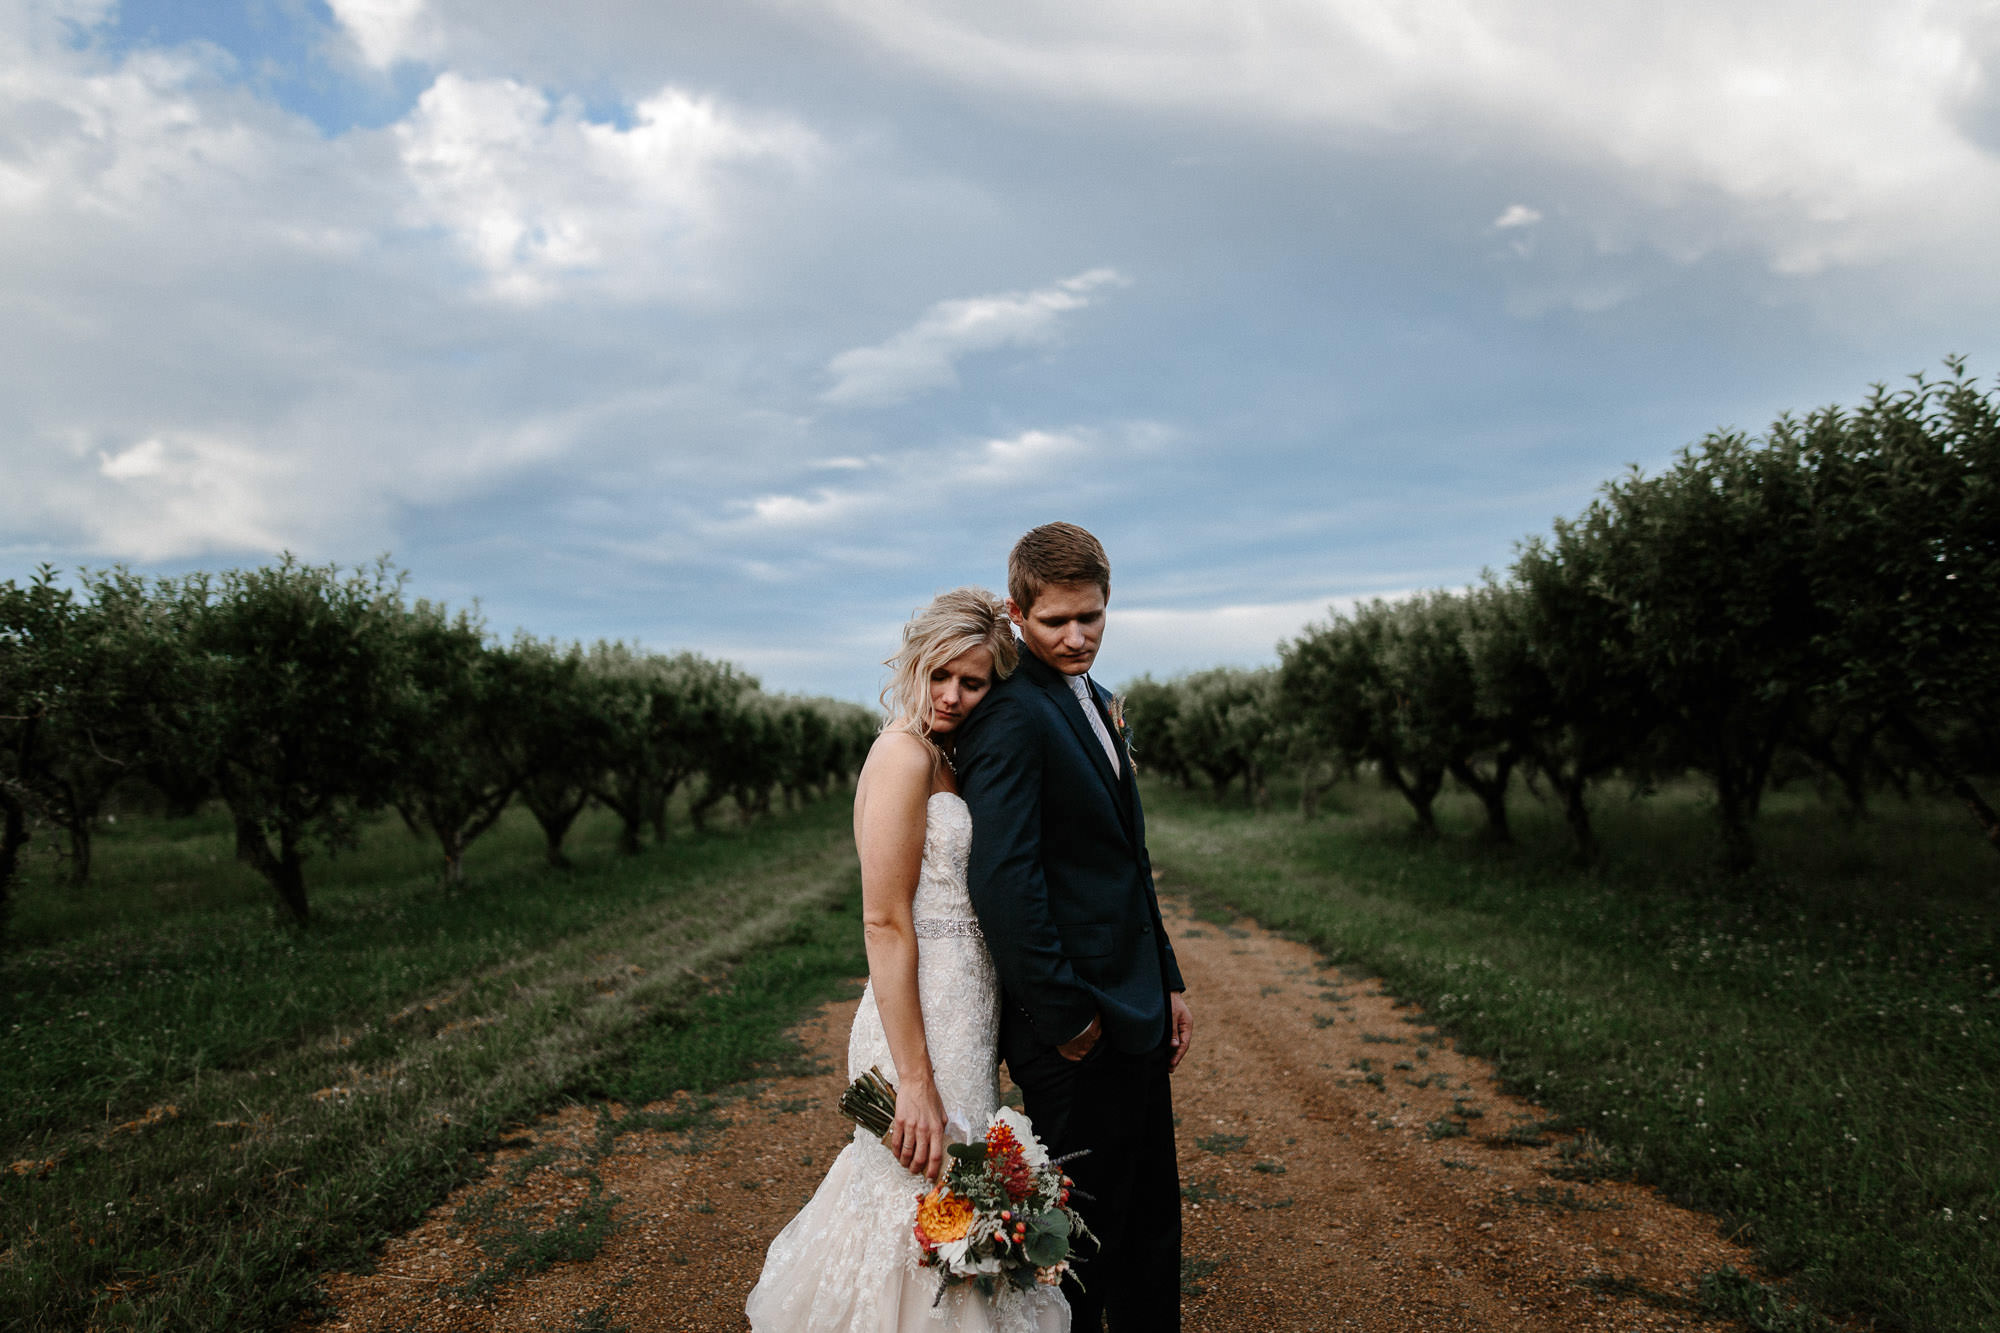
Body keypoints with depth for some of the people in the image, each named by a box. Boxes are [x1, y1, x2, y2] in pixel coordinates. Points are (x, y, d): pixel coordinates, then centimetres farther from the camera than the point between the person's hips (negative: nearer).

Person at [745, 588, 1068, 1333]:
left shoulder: (945, 759, 11)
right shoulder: (904, 752, -16)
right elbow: (885, 923, -20)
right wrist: (916, 1081, -21)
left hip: (964, 1014, 9)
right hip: (926, 1025, -9)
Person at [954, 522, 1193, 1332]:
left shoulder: (1093, 702, 13)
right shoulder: (1011, 715, -18)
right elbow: (1001, 880, -25)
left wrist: (1166, 983, 15)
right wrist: (1063, 1017, -20)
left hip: (1134, 1020, 9)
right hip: (1078, 1033, -9)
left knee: (1150, 1228, 21)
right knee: (1083, 1236, 7)